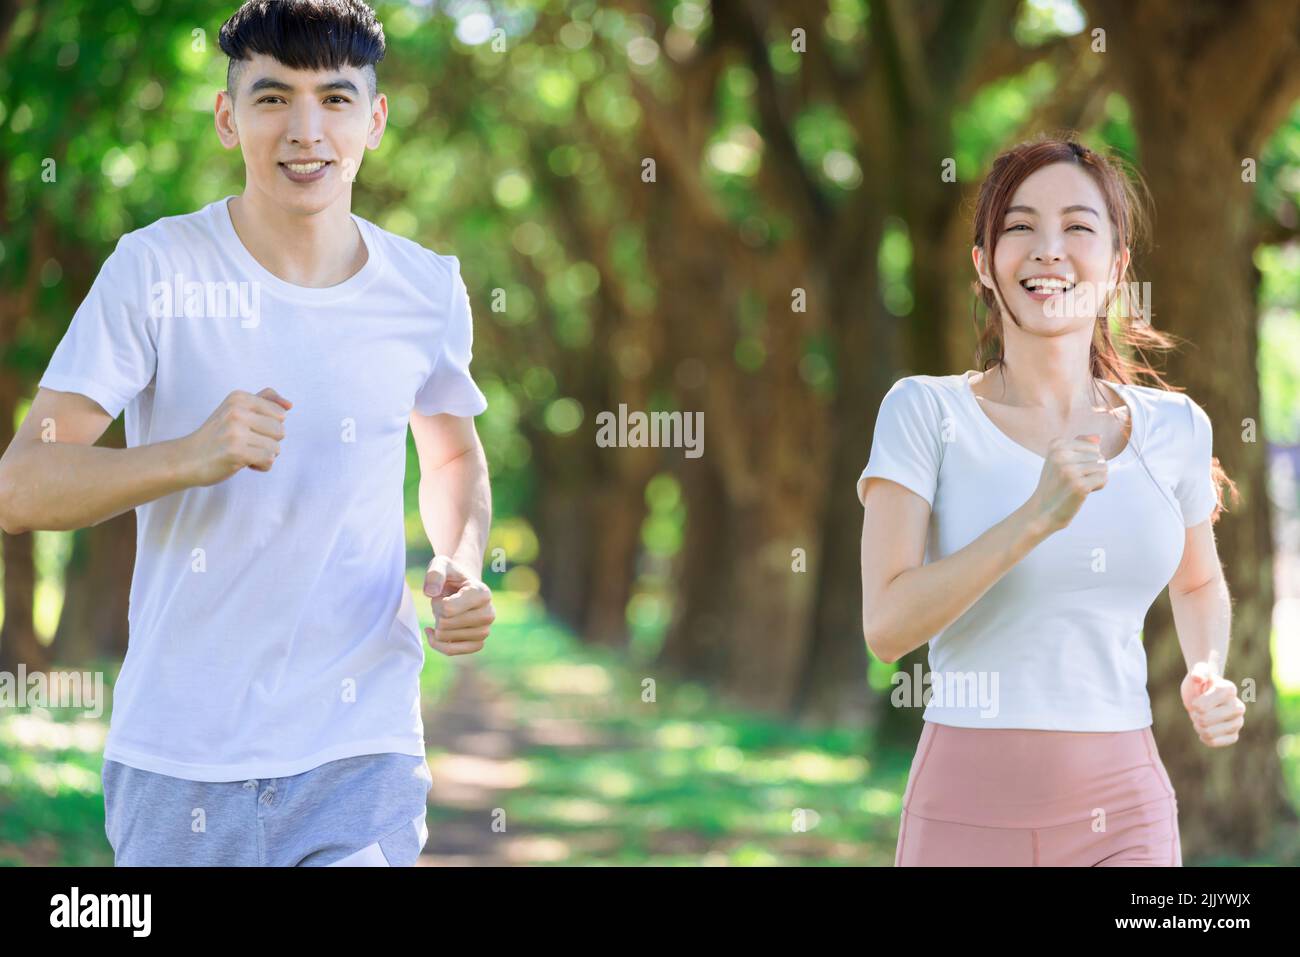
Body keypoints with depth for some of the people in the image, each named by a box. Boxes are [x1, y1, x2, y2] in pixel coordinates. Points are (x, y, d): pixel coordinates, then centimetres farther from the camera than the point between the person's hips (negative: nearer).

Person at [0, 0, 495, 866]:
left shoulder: (427, 291, 3)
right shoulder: (156, 269, -7)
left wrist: (460, 567, 1)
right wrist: (191, 457, -27)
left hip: (360, 760, 1)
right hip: (179, 762, -1)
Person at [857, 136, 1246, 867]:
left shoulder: (1176, 428, 5)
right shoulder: (926, 412, -4)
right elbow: (887, 625, -14)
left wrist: (1210, 680, 3)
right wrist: (1038, 517, -22)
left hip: (1126, 814, 3)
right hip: (972, 812, -2)